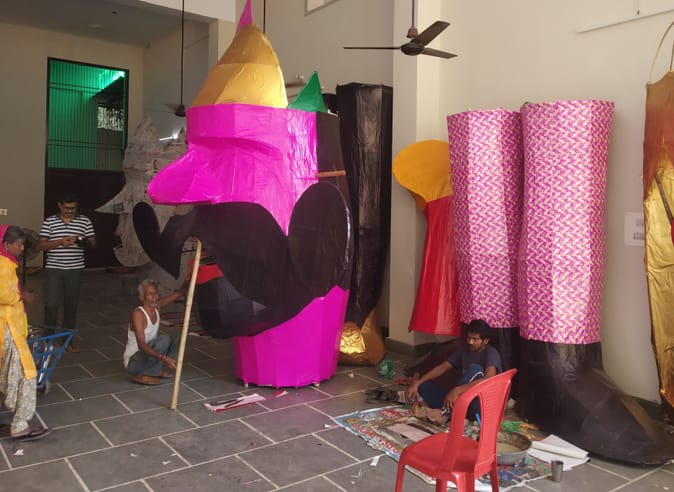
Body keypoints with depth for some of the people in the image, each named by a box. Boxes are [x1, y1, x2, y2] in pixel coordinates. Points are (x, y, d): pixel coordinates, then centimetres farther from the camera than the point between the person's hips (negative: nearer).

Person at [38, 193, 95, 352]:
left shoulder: (85, 221, 5)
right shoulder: (49, 221, 2)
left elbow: (93, 243, 6)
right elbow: (41, 245, -1)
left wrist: (83, 242, -16)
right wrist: (60, 242, -17)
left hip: (75, 269, 1)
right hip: (54, 268, -1)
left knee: (71, 304, 8)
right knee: (51, 303, -6)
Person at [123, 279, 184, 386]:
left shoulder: (157, 306, -1)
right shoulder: (138, 314, -23)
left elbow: (179, 293, 1)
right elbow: (141, 345, -31)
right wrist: (162, 358, -44)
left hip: (148, 355, 8)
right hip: (133, 361, -8)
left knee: (175, 338, 0)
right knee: (163, 339, -27)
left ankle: (158, 370, 1)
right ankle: (142, 376, -17)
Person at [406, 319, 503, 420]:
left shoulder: (491, 353, -12)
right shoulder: (465, 350, 8)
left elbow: (489, 379, -32)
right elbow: (442, 367, 6)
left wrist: (457, 390, -42)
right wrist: (417, 383, -8)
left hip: (480, 405, -6)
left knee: (475, 369, -31)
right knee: (423, 385, -6)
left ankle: (448, 409, -27)